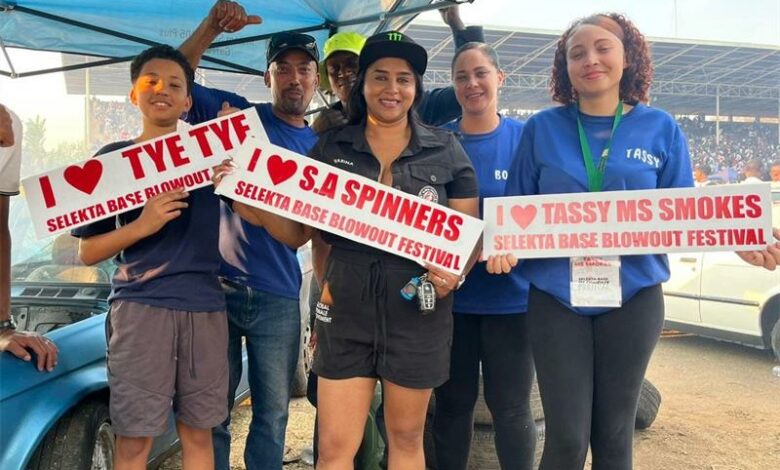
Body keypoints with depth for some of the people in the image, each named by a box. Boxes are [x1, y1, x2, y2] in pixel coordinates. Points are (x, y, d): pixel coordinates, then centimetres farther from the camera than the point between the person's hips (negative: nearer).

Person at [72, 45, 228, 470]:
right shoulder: (112, 159, 6)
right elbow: (87, 252, 3)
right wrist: (142, 225, -14)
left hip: (204, 306, 2)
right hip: (139, 306, -2)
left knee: (198, 432, 9)